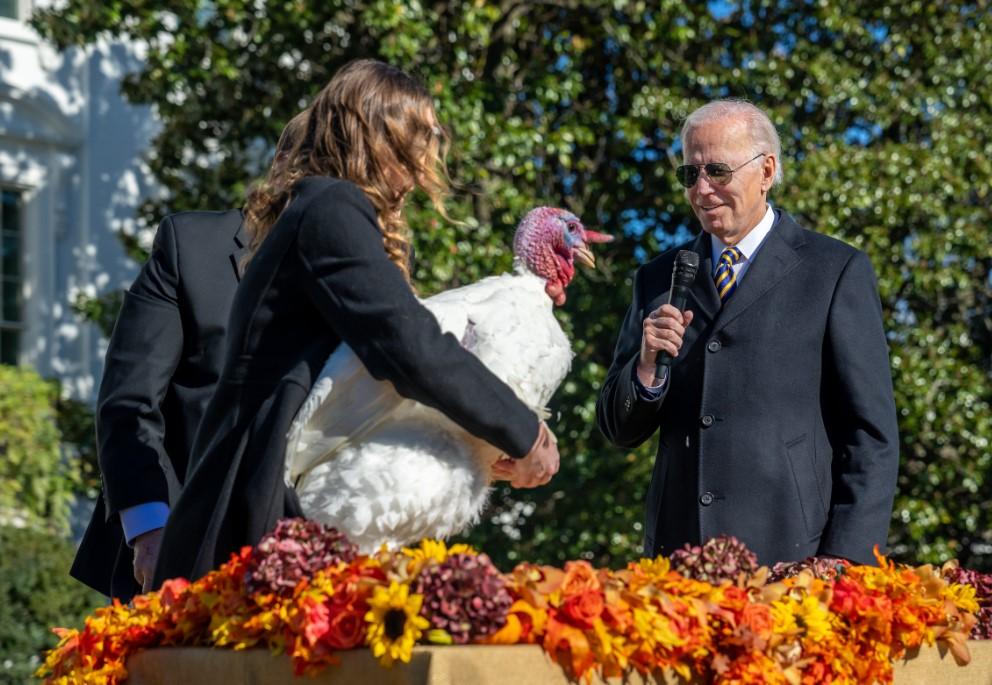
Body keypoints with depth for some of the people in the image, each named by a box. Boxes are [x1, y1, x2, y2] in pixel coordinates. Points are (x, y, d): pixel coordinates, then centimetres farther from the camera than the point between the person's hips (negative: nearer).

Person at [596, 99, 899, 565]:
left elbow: (871, 435, -1)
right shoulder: (658, 280, 14)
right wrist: (648, 365, -6)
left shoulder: (837, 273, 2)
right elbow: (619, 431, 14)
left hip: (792, 554, -3)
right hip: (678, 558, 3)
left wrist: (845, 557, -10)